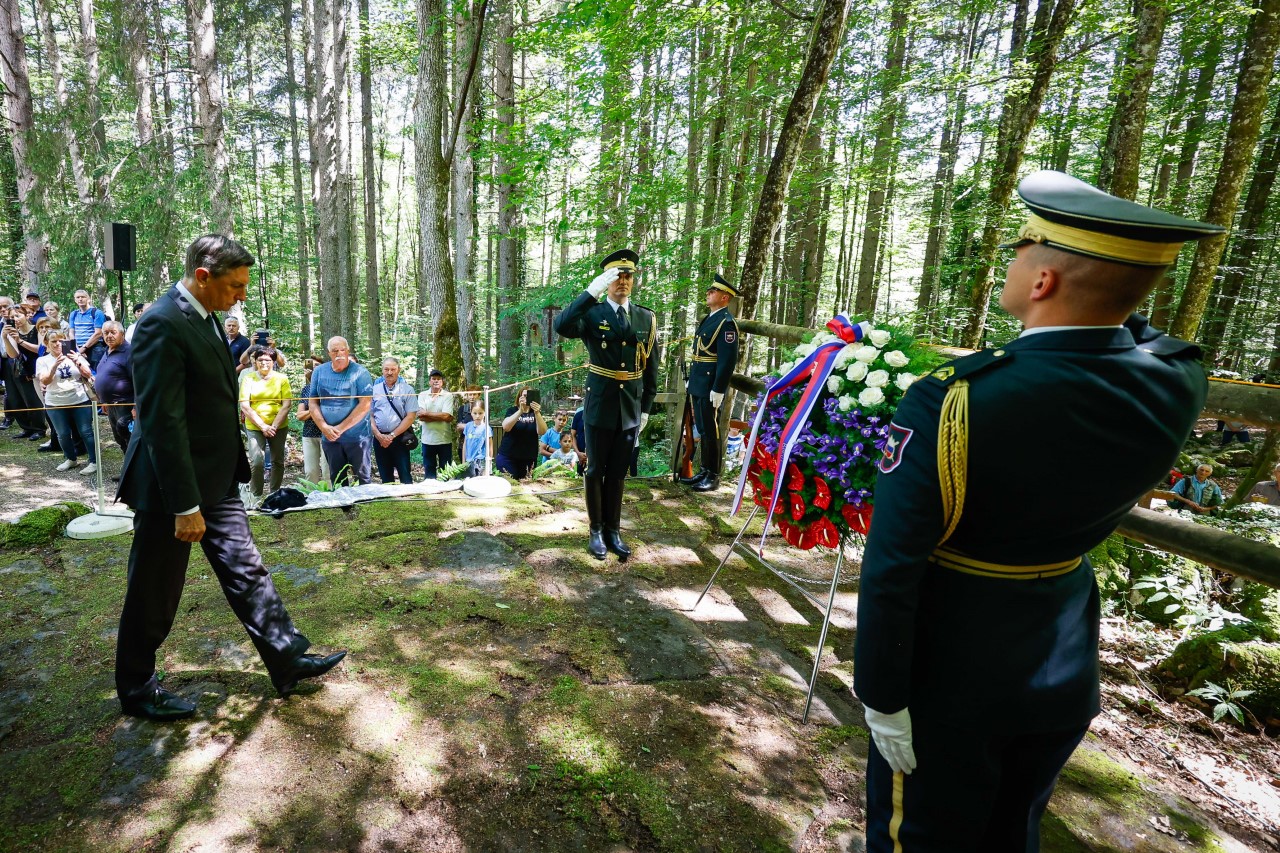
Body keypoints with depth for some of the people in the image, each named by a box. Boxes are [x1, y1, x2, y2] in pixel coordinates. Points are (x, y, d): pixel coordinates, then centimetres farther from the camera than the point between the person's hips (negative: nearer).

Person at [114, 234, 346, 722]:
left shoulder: (205, 318, 7)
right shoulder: (163, 325, -21)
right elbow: (162, 422, -24)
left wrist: (236, 467, 18)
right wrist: (185, 506, -23)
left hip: (216, 480, 9)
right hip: (175, 485, -8)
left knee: (246, 571, 13)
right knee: (155, 595, 10)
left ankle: (288, 661, 23)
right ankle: (136, 689, 32)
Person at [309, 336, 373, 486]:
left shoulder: (360, 372, -7)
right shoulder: (319, 372, 5)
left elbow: (365, 405, -14)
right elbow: (313, 402, 6)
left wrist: (341, 428, -14)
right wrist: (324, 427, -9)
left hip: (357, 436, -4)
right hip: (329, 437, 4)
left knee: (361, 479, 3)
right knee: (337, 480, 12)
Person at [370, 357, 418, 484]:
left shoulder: (407, 390, 0)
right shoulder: (375, 390, 9)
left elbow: (411, 416, -6)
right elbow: (370, 415, 7)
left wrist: (392, 435, -10)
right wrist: (379, 436, -7)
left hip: (399, 438, -3)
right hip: (380, 439, 3)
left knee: (405, 477, -3)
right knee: (385, 478, 11)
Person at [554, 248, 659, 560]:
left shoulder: (646, 318, 6)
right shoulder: (592, 313, -5)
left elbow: (651, 367, 10)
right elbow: (561, 327, -26)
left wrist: (646, 407, 8)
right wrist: (592, 291, -31)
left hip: (630, 411, 3)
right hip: (600, 408, -3)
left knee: (618, 473, 12)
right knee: (596, 471, 8)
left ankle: (613, 530, 25)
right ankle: (596, 530, 22)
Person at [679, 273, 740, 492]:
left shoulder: (726, 322, -12)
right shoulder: (708, 319, 17)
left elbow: (728, 359, -19)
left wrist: (718, 389, -22)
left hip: (710, 388, -9)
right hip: (698, 386, 9)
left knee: (711, 431, -1)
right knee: (702, 430, 15)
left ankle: (713, 476, 8)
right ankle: (704, 470, 25)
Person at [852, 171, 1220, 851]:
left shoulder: (949, 403, -29)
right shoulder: (1179, 387, -12)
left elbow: (891, 569, -26)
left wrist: (882, 700, -15)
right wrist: (1107, 296, 4)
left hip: (947, 678, -5)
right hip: (1064, 675, 5)